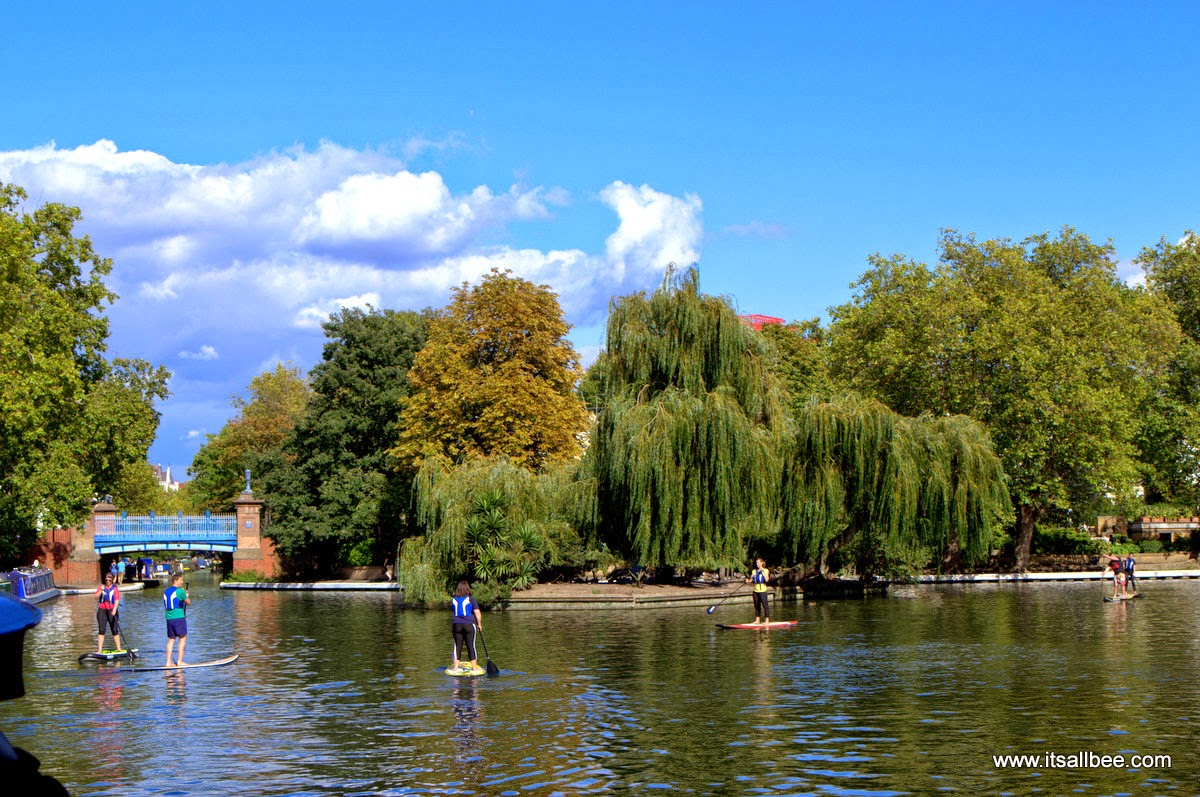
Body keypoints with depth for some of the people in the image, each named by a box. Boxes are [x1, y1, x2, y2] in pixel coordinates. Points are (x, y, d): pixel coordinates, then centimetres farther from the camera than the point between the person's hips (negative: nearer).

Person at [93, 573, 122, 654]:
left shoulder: (115, 588, 2)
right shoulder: (101, 587, 10)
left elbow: (117, 600, -9)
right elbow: (96, 597, 0)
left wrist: (114, 610, -22)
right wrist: (101, 591, -17)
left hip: (111, 610, -1)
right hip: (102, 610, 1)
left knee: (115, 630, 1)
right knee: (102, 630, -3)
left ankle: (119, 649, 9)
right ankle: (99, 650, -4)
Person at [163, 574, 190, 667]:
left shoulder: (166, 591, 13)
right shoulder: (180, 591, -10)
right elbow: (188, 602, -4)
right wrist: (186, 596, 18)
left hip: (169, 618, 7)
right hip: (179, 617, -7)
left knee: (171, 639, 10)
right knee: (183, 638, 1)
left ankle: (168, 662, 7)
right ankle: (179, 661, -3)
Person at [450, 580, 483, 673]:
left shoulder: (453, 600, 5)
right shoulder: (470, 599, -4)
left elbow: (454, 613, 9)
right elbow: (477, 613, -5)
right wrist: (479, 624, 6)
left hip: (456, 625, 2)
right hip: (469, 625, -2)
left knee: (457, 646, 8)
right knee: (471, 646, 4)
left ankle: (455, 667, 7)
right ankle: (474, 667, 7)